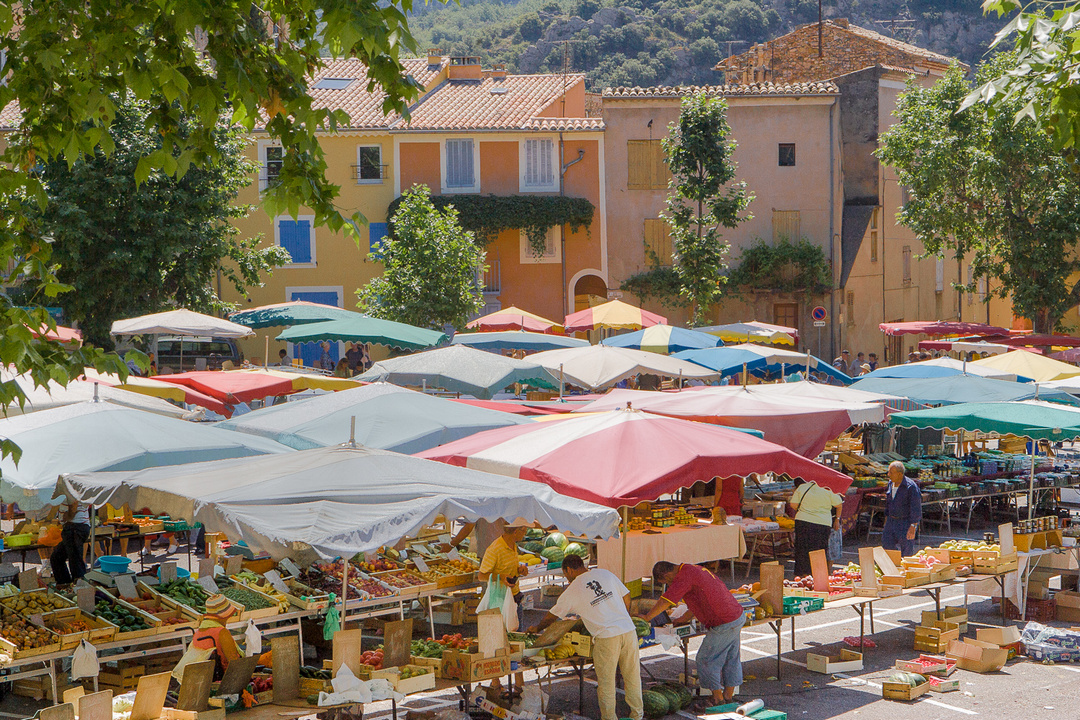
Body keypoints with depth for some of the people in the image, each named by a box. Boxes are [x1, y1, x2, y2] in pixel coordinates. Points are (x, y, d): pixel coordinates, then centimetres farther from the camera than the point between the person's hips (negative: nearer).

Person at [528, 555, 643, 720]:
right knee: (632, 676, 15)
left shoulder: (572, 591, 4)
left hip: (606, 637, -5)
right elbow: (626, 598, 16)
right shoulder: (605, 574, 13)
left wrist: (537, 628, 36)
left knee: (606, 681, 8)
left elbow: (552, 616, 17)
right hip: (629, 631, 5)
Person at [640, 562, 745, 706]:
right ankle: (729, 695, 27)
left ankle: (717, 697, 10)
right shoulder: (695, 570, 16)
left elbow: (665, 601, -18)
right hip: (738, 616, 10)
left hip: (724, 625, -10)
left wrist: (647, 617, -5)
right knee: (731, 658, 18)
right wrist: (682, 619, 25)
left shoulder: (684, 577, -16)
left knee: (705, 660, 4)